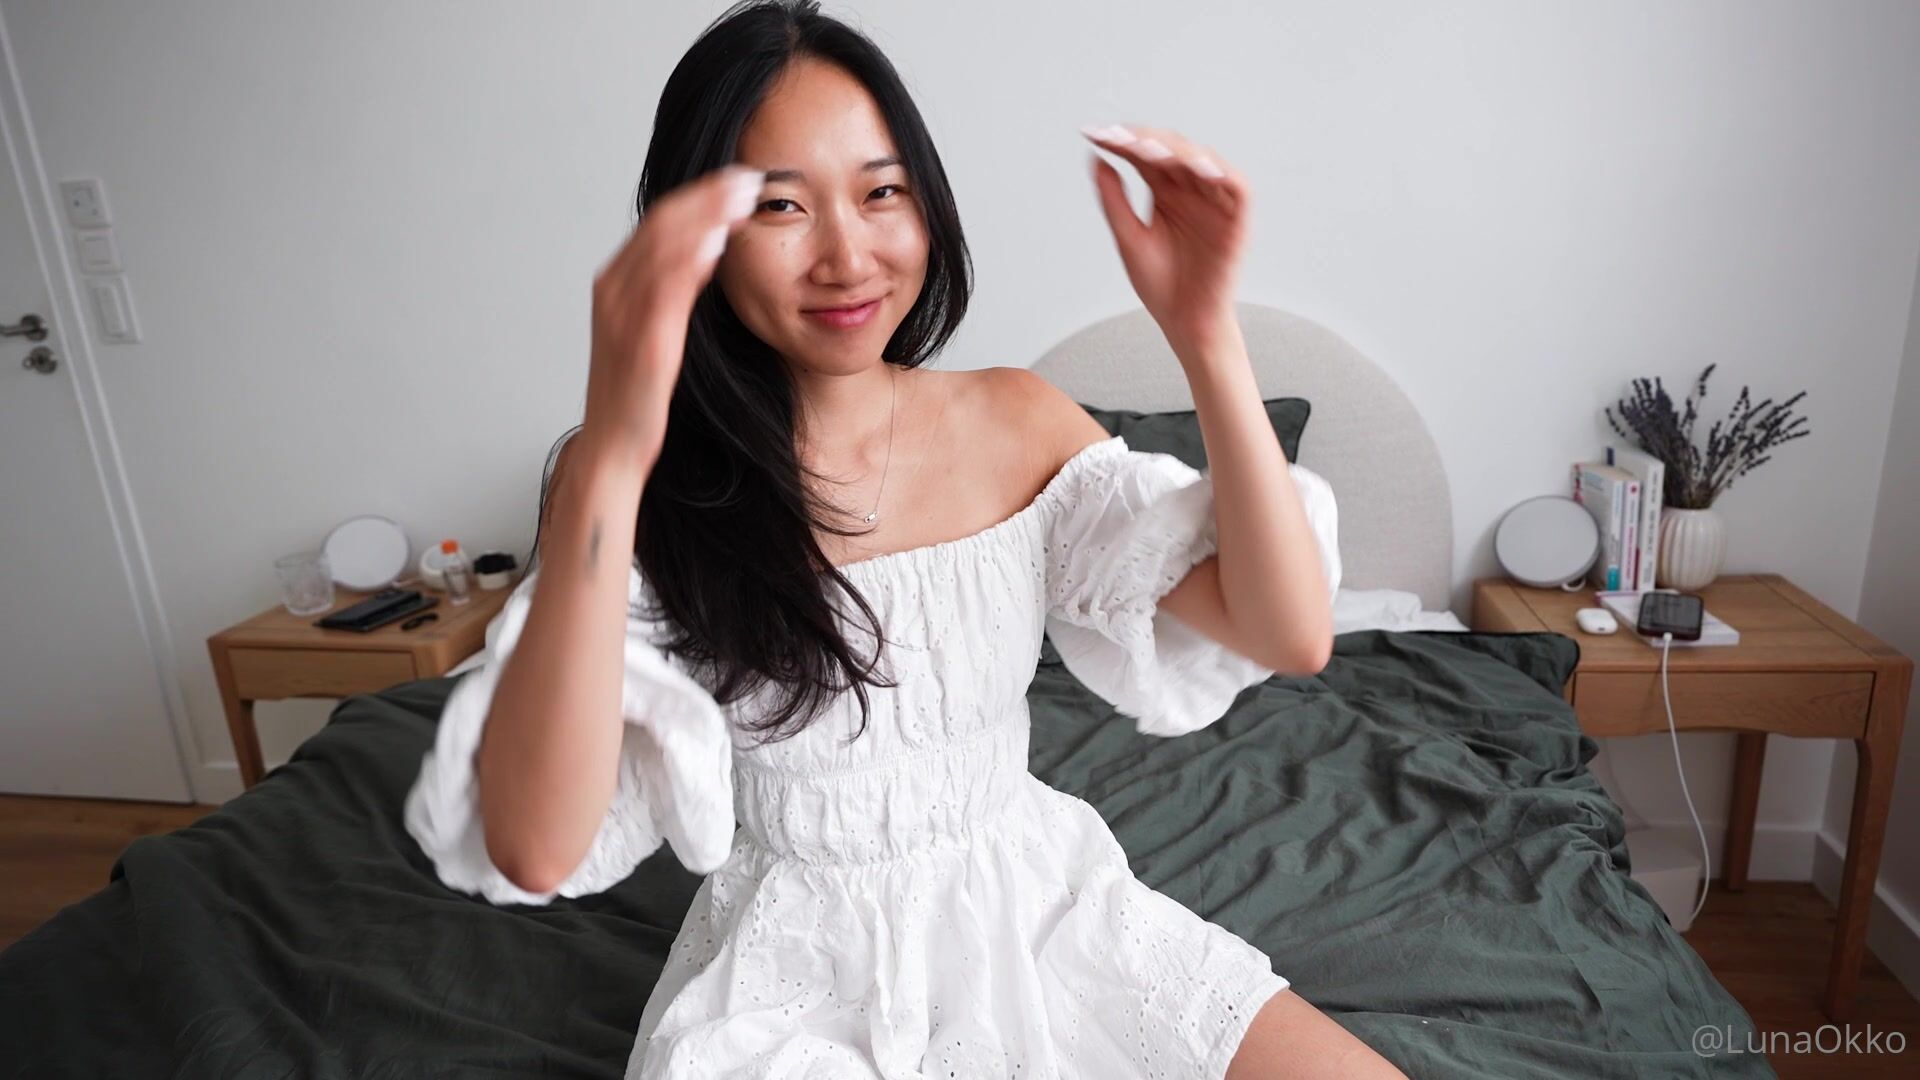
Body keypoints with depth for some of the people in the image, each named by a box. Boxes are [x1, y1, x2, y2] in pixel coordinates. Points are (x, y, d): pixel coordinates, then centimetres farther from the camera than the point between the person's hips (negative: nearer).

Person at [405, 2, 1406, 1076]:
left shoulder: (1018, 421, -5)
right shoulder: (634, 480, -12)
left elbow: (1293, 635, -10)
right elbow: (535, 853, -25)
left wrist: (1208, 338, -22)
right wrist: (611, 452, -35)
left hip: (1040, 920, 3)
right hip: (794, 980, -2)